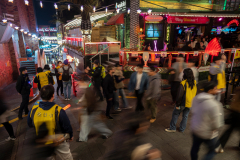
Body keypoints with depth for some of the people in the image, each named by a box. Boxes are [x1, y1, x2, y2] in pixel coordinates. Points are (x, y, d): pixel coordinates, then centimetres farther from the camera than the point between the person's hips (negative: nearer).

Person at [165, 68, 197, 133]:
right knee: (185, 116, 18)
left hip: (183, 103, -5)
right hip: (190, 103, 6)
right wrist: (192, 101, 18)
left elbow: (179, 95, -21)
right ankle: (182, 129, 31)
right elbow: (195, 93, 7)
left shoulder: (183, 83, -24)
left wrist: (177, 104, -11)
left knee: (175, 114, 13)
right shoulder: (194, 83, -4)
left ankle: (172, 128, 23)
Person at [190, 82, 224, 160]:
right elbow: (217, 125, -21)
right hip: (208, 134, -6)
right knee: (212, 151, 22)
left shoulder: (196, 98, -10)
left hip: (195, 129, 6)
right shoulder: (214, 105, -31)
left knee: (195, 148, 25)